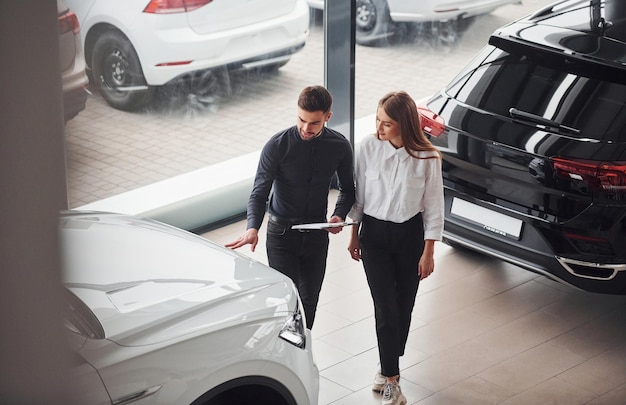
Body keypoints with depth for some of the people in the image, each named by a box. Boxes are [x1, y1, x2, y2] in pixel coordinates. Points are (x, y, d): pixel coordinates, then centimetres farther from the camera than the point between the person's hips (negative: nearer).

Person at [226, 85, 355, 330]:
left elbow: (348, 189, 9)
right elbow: (259, 192, -17)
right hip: (281, 234, -3)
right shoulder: (277, 146, -15)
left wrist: (339, 215, -12)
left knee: (309, 301, 11)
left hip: (317, 234, 3)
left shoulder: (340, 147, -5)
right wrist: (253, 227, -34)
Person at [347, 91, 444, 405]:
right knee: (386, 307, -2)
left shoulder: (427, 158, -15)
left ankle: (388, 368, 32)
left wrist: (428, 252, -4)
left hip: (409, 235, 0)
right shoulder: (368, 148, -11)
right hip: (374, 235, 0)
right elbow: (359, 194, 2)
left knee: (403, 306, 11)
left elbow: (433, 207, -6)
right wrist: (354, 235, 9)